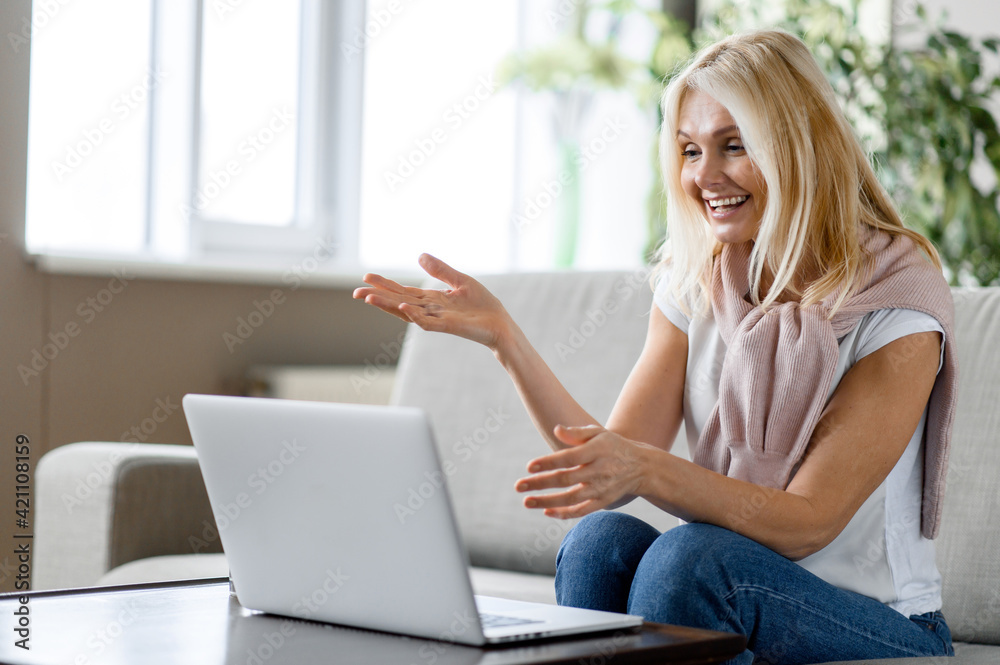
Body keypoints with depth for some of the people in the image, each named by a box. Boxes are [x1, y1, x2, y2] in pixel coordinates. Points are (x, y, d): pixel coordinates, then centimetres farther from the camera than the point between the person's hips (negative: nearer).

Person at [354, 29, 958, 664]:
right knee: (603, 537, -26)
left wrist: (647, 468, -36)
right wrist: (503, 335, -17)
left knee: (689, 554, -31)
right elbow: (616, 463, -7)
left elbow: (805, 524, -20)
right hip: (727, 603, 4)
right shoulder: (694, 284, 4)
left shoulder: (899, 302, -13)